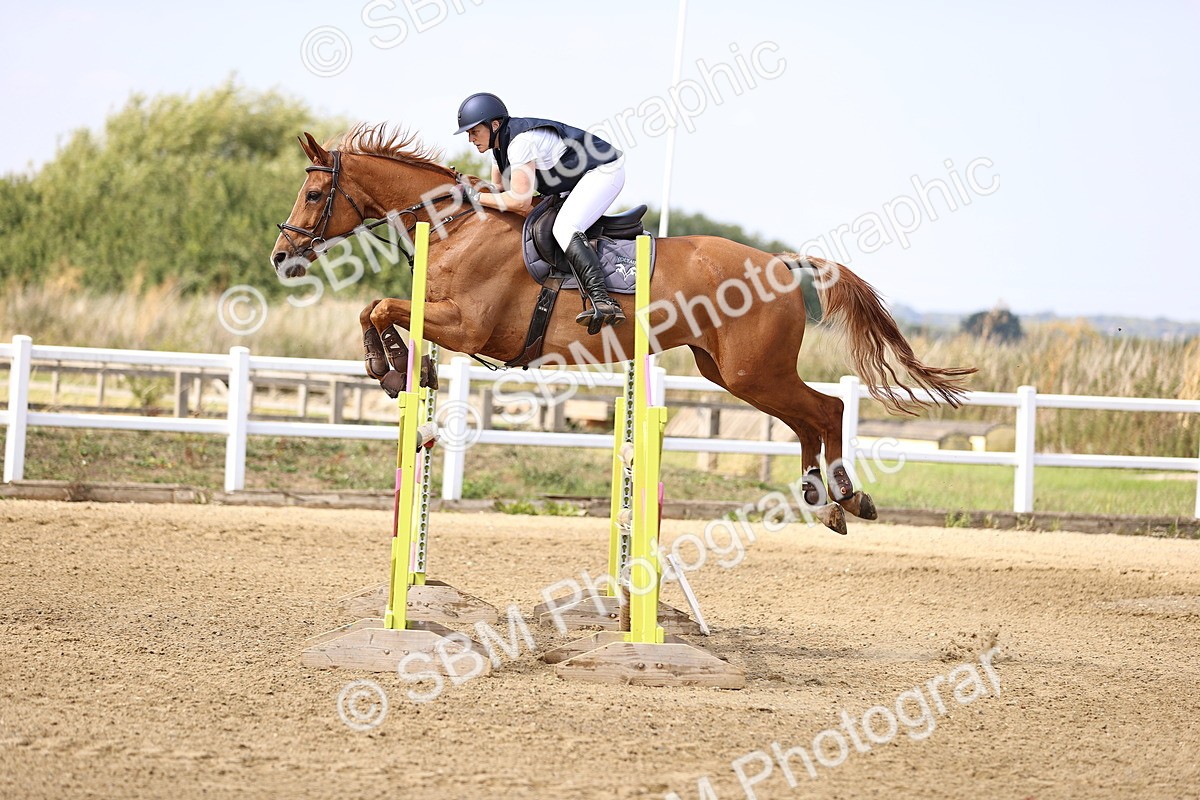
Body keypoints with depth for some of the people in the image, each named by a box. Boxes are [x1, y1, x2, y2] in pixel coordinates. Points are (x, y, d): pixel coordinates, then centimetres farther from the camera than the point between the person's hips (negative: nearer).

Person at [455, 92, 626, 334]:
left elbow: (520, 202, -30)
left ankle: (604, 301, -44)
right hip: (577, 180, 11)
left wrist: (476, 197, -22)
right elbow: (499, 190, 16)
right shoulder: (500, 142, 6)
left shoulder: (521, 142, -26)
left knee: (564, 228, -29)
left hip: (605, 171, -11)